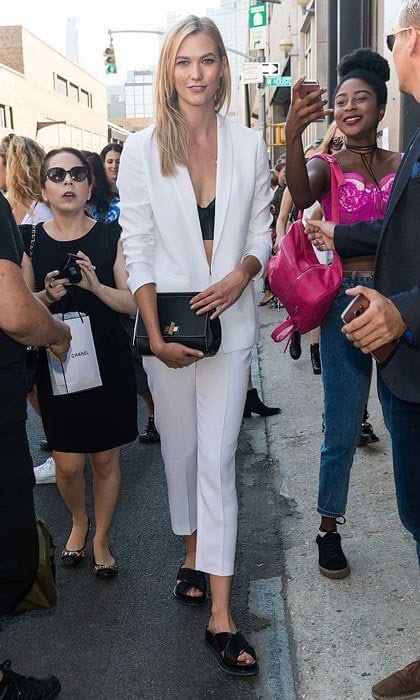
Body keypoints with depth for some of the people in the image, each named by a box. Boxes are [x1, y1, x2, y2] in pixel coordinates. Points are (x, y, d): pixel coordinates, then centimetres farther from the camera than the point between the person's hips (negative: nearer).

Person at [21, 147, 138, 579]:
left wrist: (95, 285, -22)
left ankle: (101, 539, 31)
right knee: (68, 465, 2)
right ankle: (79, 521, 35)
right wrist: (47, 296, -15)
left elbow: (133, 303, -4)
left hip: (108, 364, 0)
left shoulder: (110, 238, -2)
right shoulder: (30, 241, 1)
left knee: (105, 460, 9)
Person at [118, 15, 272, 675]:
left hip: (229, 322, 0)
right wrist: (156, 336, -13)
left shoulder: (249, 146, 3)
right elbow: (137, 250, -4)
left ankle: (221, 616, 3)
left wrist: (241, 273, -16)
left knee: (217, 459, -2)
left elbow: (261, 232, 7)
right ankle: (193, 552, 37)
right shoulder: (142, 150, -1)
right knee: (180, 449, 13)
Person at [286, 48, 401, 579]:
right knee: (342, 429, 2)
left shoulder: (405, 166, 10)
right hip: (347, 300, -2)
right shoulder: (327, 166, 3)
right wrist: (293, 133, -37)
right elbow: (301, 196, -23)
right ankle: (328, 529, 18)